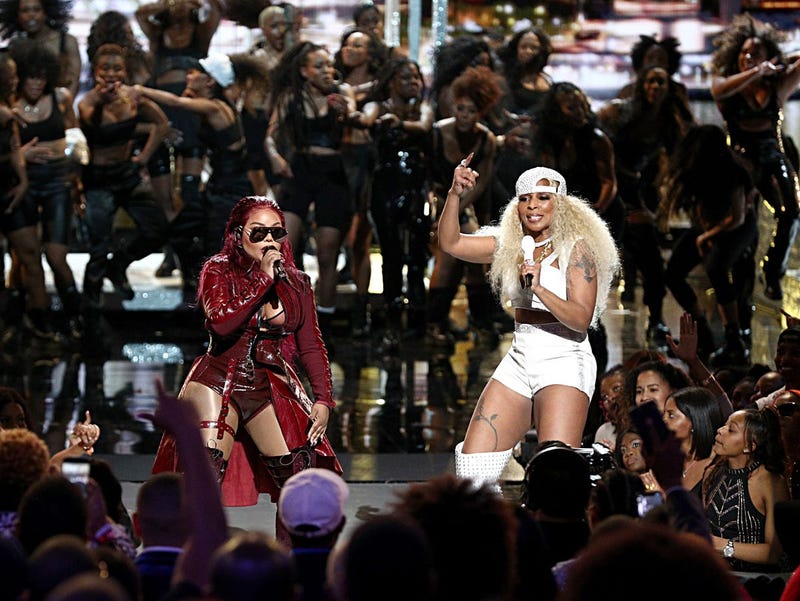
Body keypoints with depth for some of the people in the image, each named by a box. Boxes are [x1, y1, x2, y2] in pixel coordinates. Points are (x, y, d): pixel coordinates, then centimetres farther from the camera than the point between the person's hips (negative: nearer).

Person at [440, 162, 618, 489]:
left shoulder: (576, 248, -6)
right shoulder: (510, 246, 11)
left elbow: (581, 318, -14)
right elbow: (451, 243, 4)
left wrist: (540, 289, -28)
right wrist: (455, 194, -10)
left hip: (564, 361, -6)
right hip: (519, 361, 6)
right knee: (472, 460, 0)